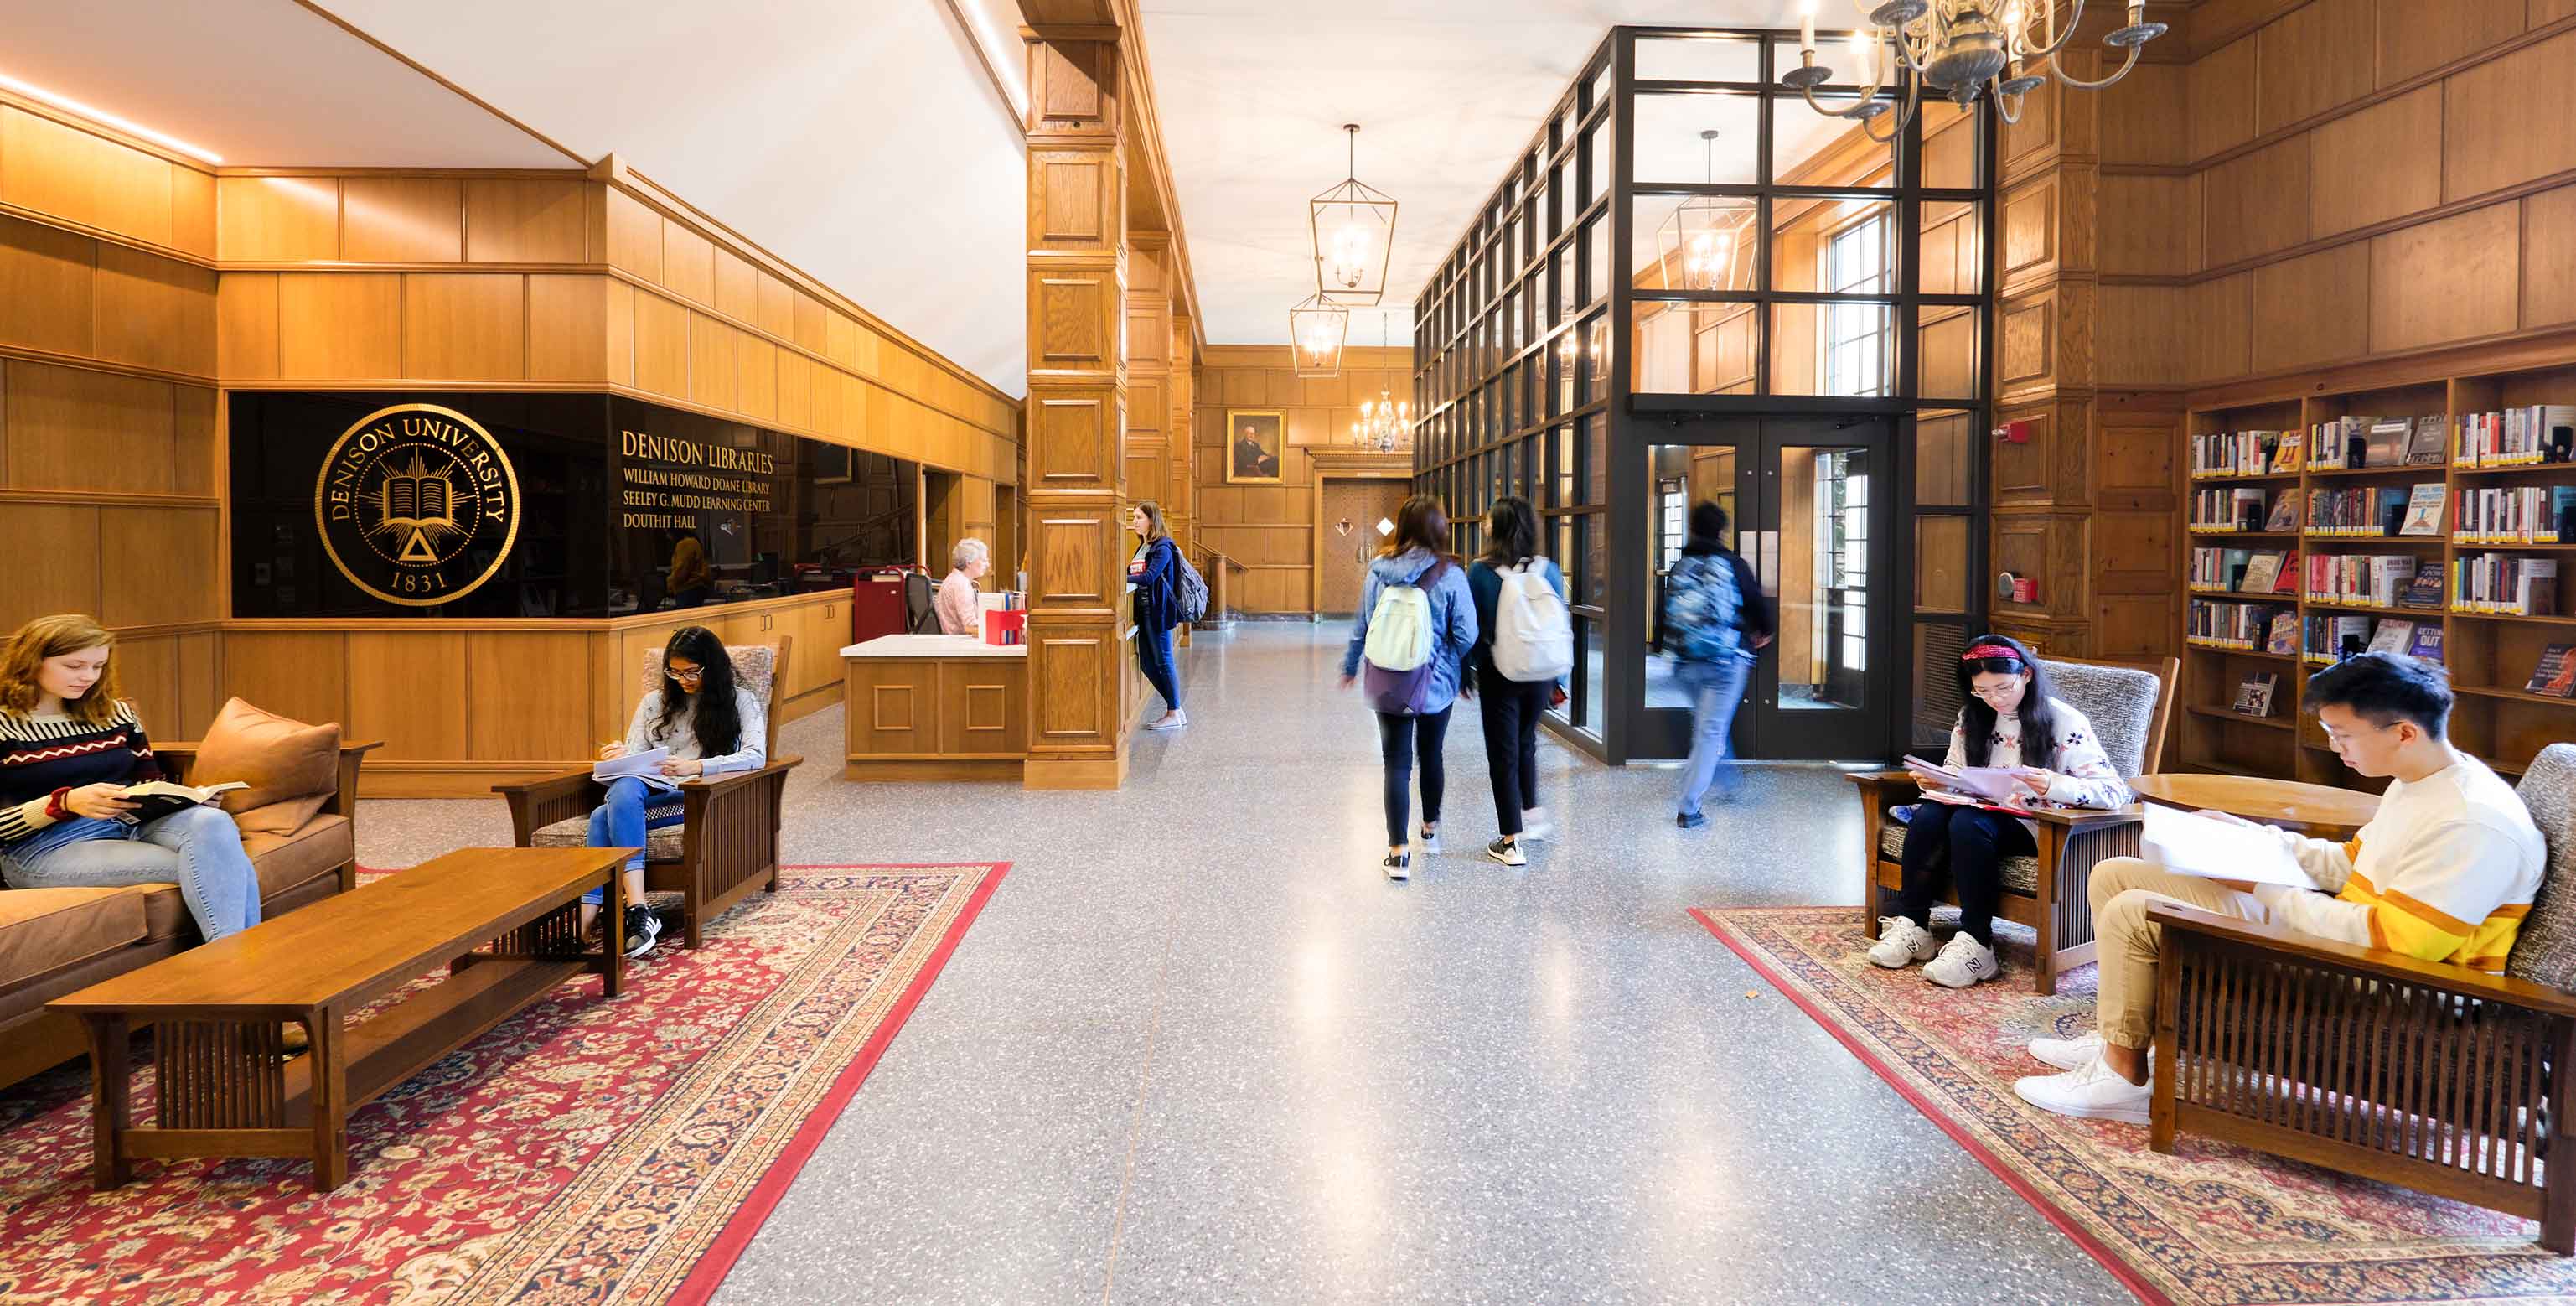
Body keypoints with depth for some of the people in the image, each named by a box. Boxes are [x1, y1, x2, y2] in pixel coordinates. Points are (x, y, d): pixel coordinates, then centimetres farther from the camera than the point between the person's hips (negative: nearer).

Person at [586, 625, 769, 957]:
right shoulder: (654, 702, 23)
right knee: (624, 788, -35)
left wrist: (695, 767, -19)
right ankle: (638, 912, -47)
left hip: (699, 797, -4)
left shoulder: (740, 702, 10)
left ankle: (585, 923, -42)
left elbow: (756, 756, -6)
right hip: (648, 790, 4)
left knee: (605, 817, -31)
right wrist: (620, 756, -7)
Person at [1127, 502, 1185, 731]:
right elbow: (1132, 574, 17)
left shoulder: (1162, 548, -10)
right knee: (1146, 663, 9)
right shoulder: (1142, 548, 17)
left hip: (1158, 610, -9)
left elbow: (1149, 577, -20)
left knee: (1163, 662, -4)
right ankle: (1174, 708, 18)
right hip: (1144, 610, 9)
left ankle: (1175, 714, 5)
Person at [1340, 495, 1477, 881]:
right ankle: (1431, 830, 40)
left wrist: (1349, 667, 20)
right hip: (1436, 684, 0)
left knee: (1396, 763, 5)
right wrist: (1463, 673, 9)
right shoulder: (1450, 577, -12)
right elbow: (1466, 635, -10)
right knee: (1431, 755, 19)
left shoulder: (1378, 573, -4)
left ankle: (1398, 853, 1)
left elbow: (1361, 626, 5)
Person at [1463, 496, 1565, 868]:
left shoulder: (1480, 572, -11)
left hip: (1498, 673, -3)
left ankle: (1511, 841, 8)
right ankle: (1532, 811, 28)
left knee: (1503, 752, 5)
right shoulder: (1548, 570, -2)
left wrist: (1465, 673, 4)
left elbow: (1470, 627, -8)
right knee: (1526, 742, 25)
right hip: (1539, 673, 3)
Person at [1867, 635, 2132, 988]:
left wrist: (2055, 785, -32)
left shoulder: (2064, 721, -7)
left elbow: (2116, 791, -13)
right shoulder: (1971, 717, 10)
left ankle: (1976, 944, -31)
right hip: (1983, 811, 5)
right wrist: (1937, 782, -3)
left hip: (2036, 828, -5)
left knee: (1968, 823, -36)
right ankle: (1911, 925, -21)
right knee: (1928, 815, -28)